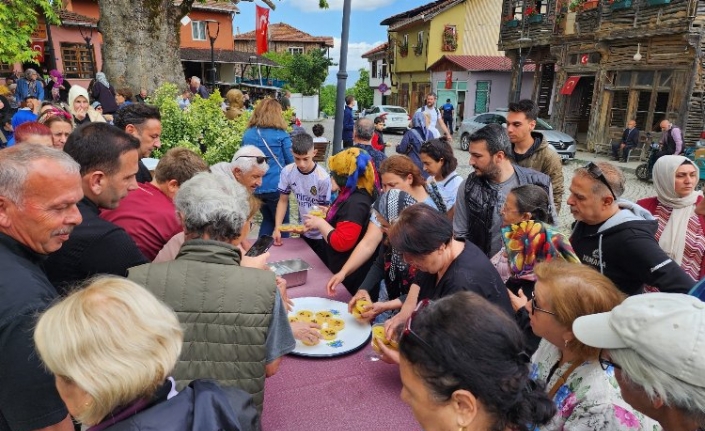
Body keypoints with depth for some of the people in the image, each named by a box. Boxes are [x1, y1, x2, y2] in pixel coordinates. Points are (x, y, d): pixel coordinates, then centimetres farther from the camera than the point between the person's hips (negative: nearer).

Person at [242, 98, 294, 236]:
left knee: (268, 220, 22)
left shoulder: (247, 135, 6)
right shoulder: (281, 135, -9)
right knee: (281, 223, 9)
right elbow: (292, 161, -2)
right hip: (276, 187, -5)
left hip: (255, 188, 5)